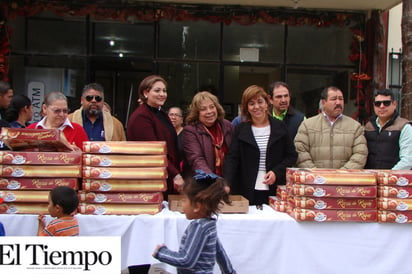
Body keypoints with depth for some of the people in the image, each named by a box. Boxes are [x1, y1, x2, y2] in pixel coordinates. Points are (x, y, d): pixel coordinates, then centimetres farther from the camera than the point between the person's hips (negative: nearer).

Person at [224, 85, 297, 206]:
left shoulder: (280, 127, 6)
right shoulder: (240, 129, 4)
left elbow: (291, 156, 7)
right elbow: (232, 159, -2)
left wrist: (277, 172, -9)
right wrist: (226, 184, -17)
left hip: (275, 191, 1)